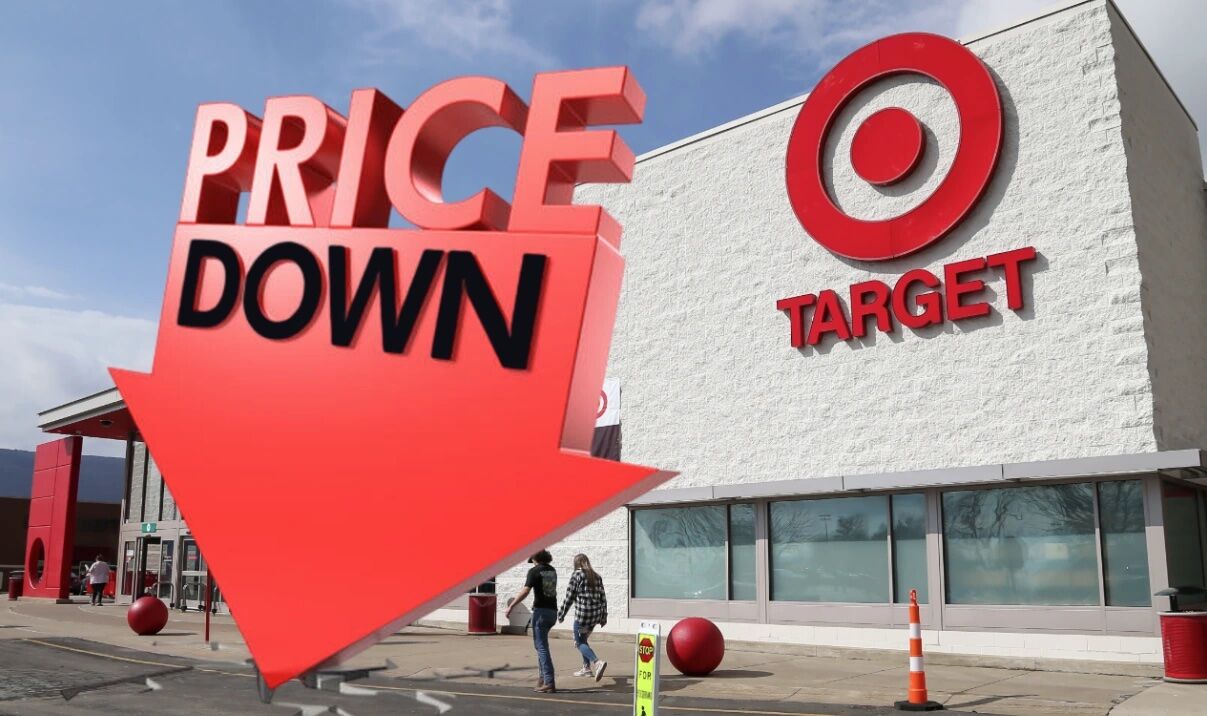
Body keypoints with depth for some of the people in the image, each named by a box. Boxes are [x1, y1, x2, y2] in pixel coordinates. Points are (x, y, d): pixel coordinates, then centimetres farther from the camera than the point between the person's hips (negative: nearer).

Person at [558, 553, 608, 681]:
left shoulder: (577, 575, -6)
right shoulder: (597, 577, 12)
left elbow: (569, 597, -7)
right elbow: (603, 598, 12)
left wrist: (561, 615, 1)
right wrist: (604, 617, 19)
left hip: (582, 614, -7)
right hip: (595, 615, 7)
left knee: (579, 642, 1)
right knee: (583, 639, 24)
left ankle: (597, 662, -21)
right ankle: (587, 667, 24)